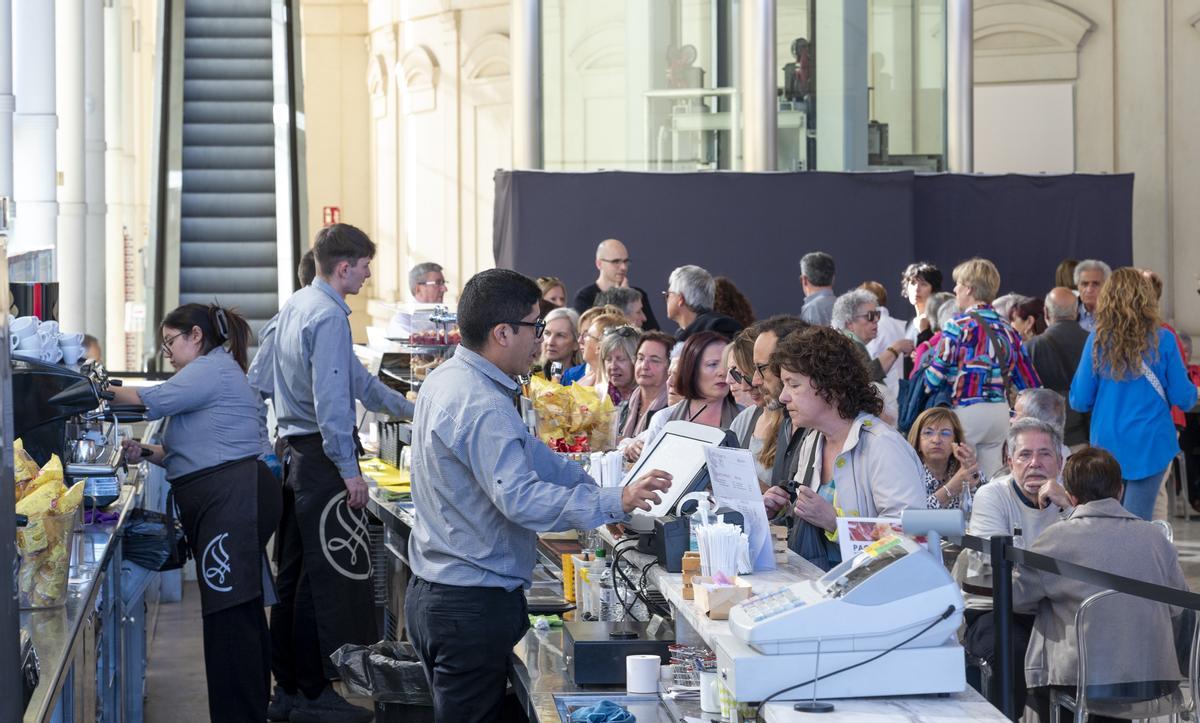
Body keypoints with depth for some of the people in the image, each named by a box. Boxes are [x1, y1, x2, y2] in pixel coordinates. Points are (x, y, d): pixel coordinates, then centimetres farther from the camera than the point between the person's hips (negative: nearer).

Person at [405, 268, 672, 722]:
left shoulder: (447, 379, 10)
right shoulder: (483, 407, -23)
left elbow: (529, 456, 13)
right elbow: (520, 498, -33)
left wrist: (597, 485, 8)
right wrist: (615, 503, -35)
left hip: (431, 593, 10)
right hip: (475, 606, -10)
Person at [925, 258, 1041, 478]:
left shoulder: (959, 326, -6)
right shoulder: (1007, 330, 11)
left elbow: (936, 374, -9)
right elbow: (1029, 382, 11)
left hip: (966, 410, -6)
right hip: (1000, 410, 6)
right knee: (992, 478, 9)